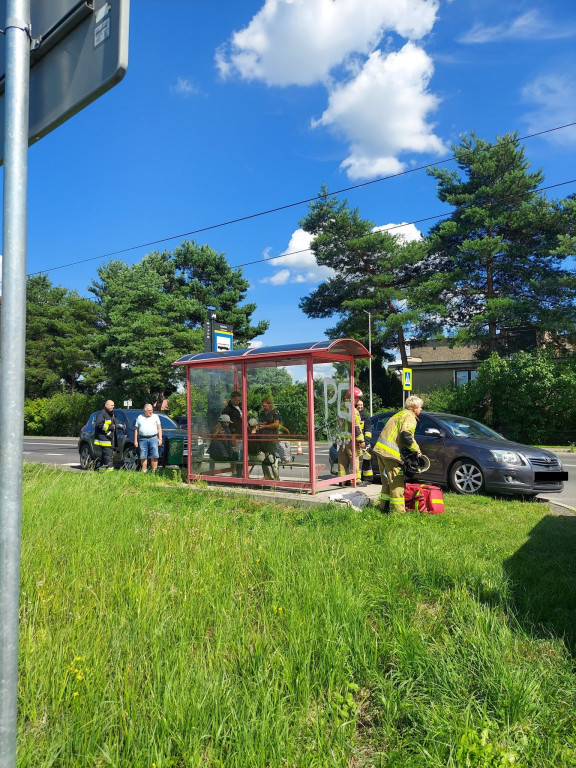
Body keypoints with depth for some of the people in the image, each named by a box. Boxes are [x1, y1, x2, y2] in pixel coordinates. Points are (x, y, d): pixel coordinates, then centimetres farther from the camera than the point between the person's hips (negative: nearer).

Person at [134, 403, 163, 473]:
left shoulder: (155, 416, 11)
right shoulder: (140, 417, 14)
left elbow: (159, 428, 9)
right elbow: (136, 429, 13)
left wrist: (160, 438, 1)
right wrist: (135, 440, 7)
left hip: (153, 438, -1)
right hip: (142, 439, 1)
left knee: (154, 456, -6)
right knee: (143, 457, 1)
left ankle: (154, 471, -1)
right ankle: (144, 471, 9)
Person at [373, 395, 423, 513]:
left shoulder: (400, 414, 23)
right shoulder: (410, 417, -5)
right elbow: (406, 436, -20)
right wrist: (417, 450, -8)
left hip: (380, 449, 9)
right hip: (391, 453, -9)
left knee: (387, 481, 18)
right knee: (397, 483, -4)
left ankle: (384, 506, 24)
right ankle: (398, 510, -2)